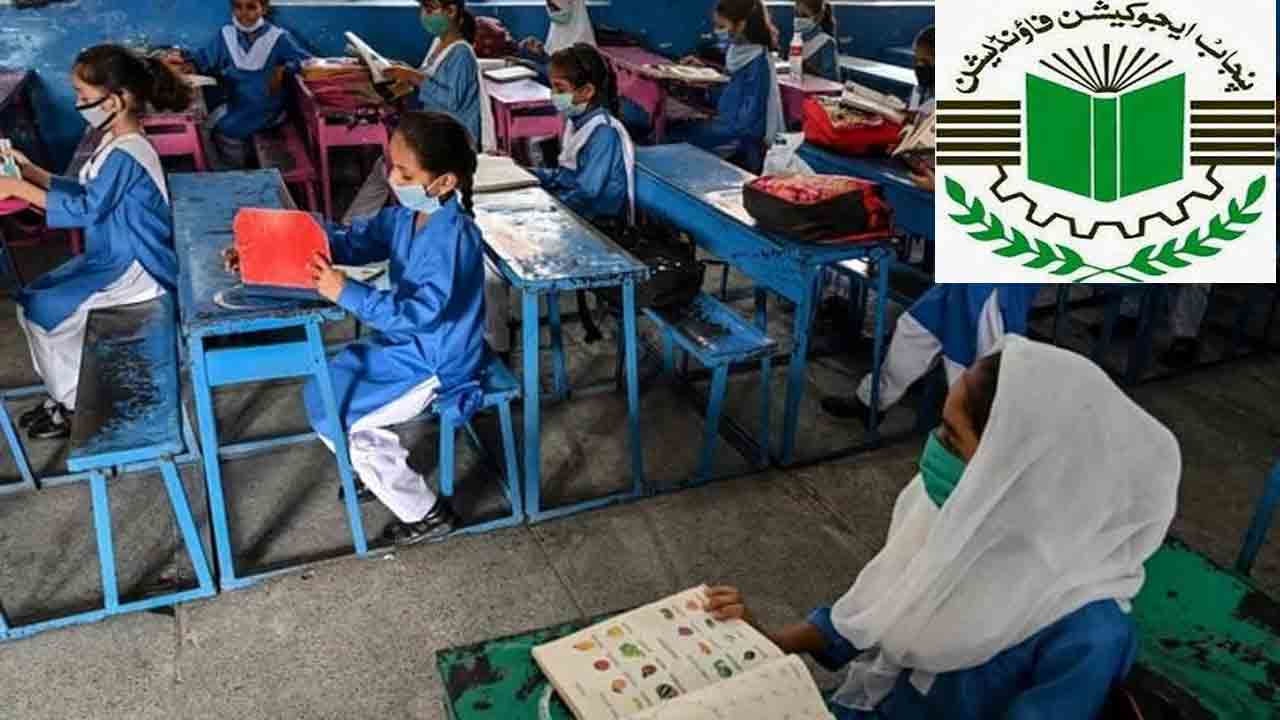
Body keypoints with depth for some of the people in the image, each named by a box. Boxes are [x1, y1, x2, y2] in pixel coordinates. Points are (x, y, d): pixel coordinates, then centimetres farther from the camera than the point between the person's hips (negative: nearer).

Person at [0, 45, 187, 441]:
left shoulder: (125, 155, -23)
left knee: (48, 309, -12)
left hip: (133, 269, -10)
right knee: (32, 300, 9)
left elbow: (85, 210, -25)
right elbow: (87, 192, 16)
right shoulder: (116, 143, 8)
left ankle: (74, 403, 7)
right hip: (112, 258, 10)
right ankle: (63, 392, 19)